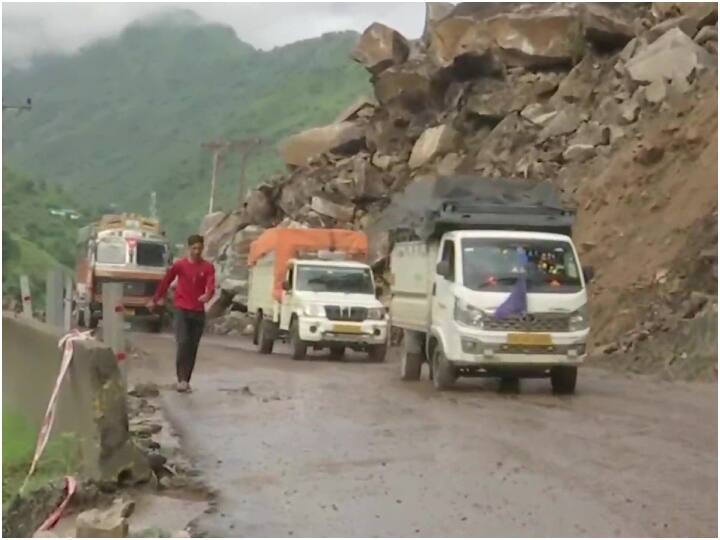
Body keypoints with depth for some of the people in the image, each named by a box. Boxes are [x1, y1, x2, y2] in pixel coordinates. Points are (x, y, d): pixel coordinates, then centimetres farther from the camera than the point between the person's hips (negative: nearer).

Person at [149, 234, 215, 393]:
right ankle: (181, 379, -15)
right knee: (183, 343, -16)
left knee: (193, 347, 5)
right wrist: (155, 300, 17)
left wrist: (207, 295, -35)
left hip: (199, 312, 2)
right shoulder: (180, 265, -1)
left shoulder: (208, 267, 2)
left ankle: (186, 380, 14)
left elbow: (211, 286, -12)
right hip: (182, 310, -2)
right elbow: (166, 281, 10)